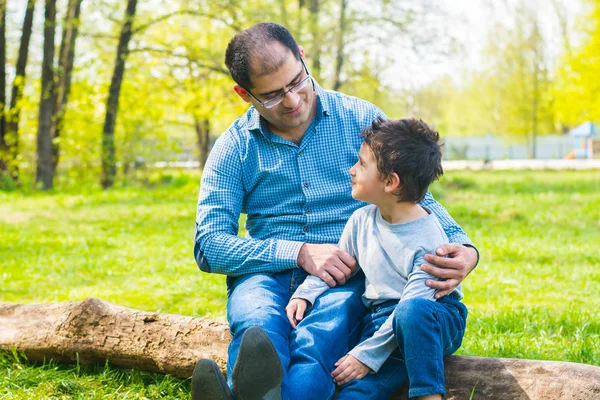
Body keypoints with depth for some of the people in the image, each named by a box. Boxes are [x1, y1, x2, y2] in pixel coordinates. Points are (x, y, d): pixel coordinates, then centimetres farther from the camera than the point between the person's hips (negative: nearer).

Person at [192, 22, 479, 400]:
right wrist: (300, 252, -13)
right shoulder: (235, 147, 6)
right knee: (259, 327, -37)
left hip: (348, 275, -1)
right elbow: (208, 246, 1)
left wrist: (464, 247, -11)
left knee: (319, 338, -37)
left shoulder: (362, 119, 7)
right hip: (266, 273, 1)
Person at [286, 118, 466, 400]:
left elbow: (414, 301, -23)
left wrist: (367, 354, -24)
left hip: (435, 320, -4)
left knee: (411, 310, -41)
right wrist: (304, 295, 1)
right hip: (380, 319, 5)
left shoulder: (428, 239, -18)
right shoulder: (362, 220, 4)